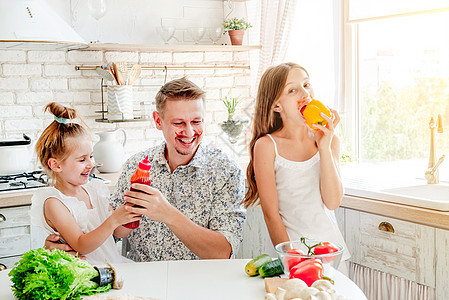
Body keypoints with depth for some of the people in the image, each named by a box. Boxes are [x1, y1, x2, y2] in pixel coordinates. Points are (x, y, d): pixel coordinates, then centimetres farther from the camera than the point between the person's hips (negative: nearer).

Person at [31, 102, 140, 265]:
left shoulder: (94, 190, 11)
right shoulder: (53, 202, -10)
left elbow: (119, 232, 14)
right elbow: (81, 246, -18)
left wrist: (130, 211, -5)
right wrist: (113, 220, -28)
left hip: (115, 266, 7)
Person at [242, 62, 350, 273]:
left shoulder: (329, 140, 5)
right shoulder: (267, 146, -6)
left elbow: (332, 202, -5)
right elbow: (271, 214, -7)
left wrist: (325, 147, -11)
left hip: (333, 250, 3)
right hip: (293, 250, -3)